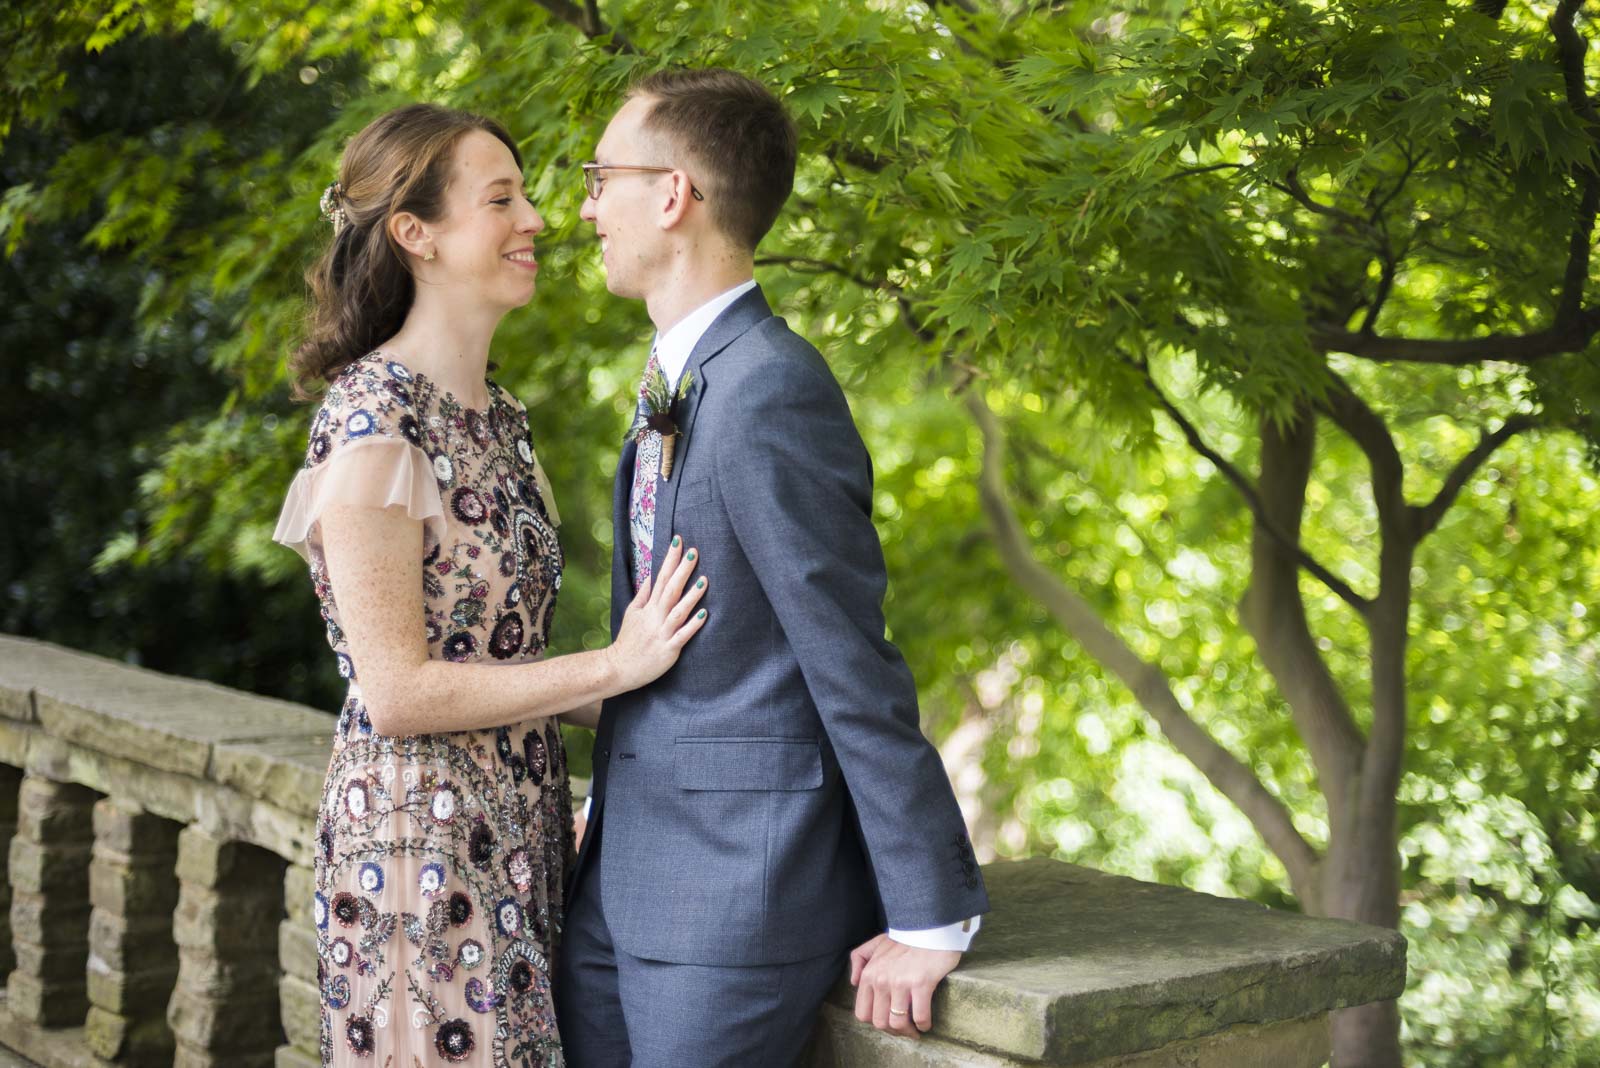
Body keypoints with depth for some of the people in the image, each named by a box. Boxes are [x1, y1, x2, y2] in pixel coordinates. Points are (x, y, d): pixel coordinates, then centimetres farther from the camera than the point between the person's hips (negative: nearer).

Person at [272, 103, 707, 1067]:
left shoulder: (498, 417, 10)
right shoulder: (374, 420, -16)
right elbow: (397, 690, -18)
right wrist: (616, 666, -15)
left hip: (522, 835, 8)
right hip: (424, 840, -8)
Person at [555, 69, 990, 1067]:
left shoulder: (770, 394, -20)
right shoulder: (677, 382, 11)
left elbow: (854, 668, -20)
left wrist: (931, 921, -17)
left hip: (736, 892, -9)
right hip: (625, 874, 9)